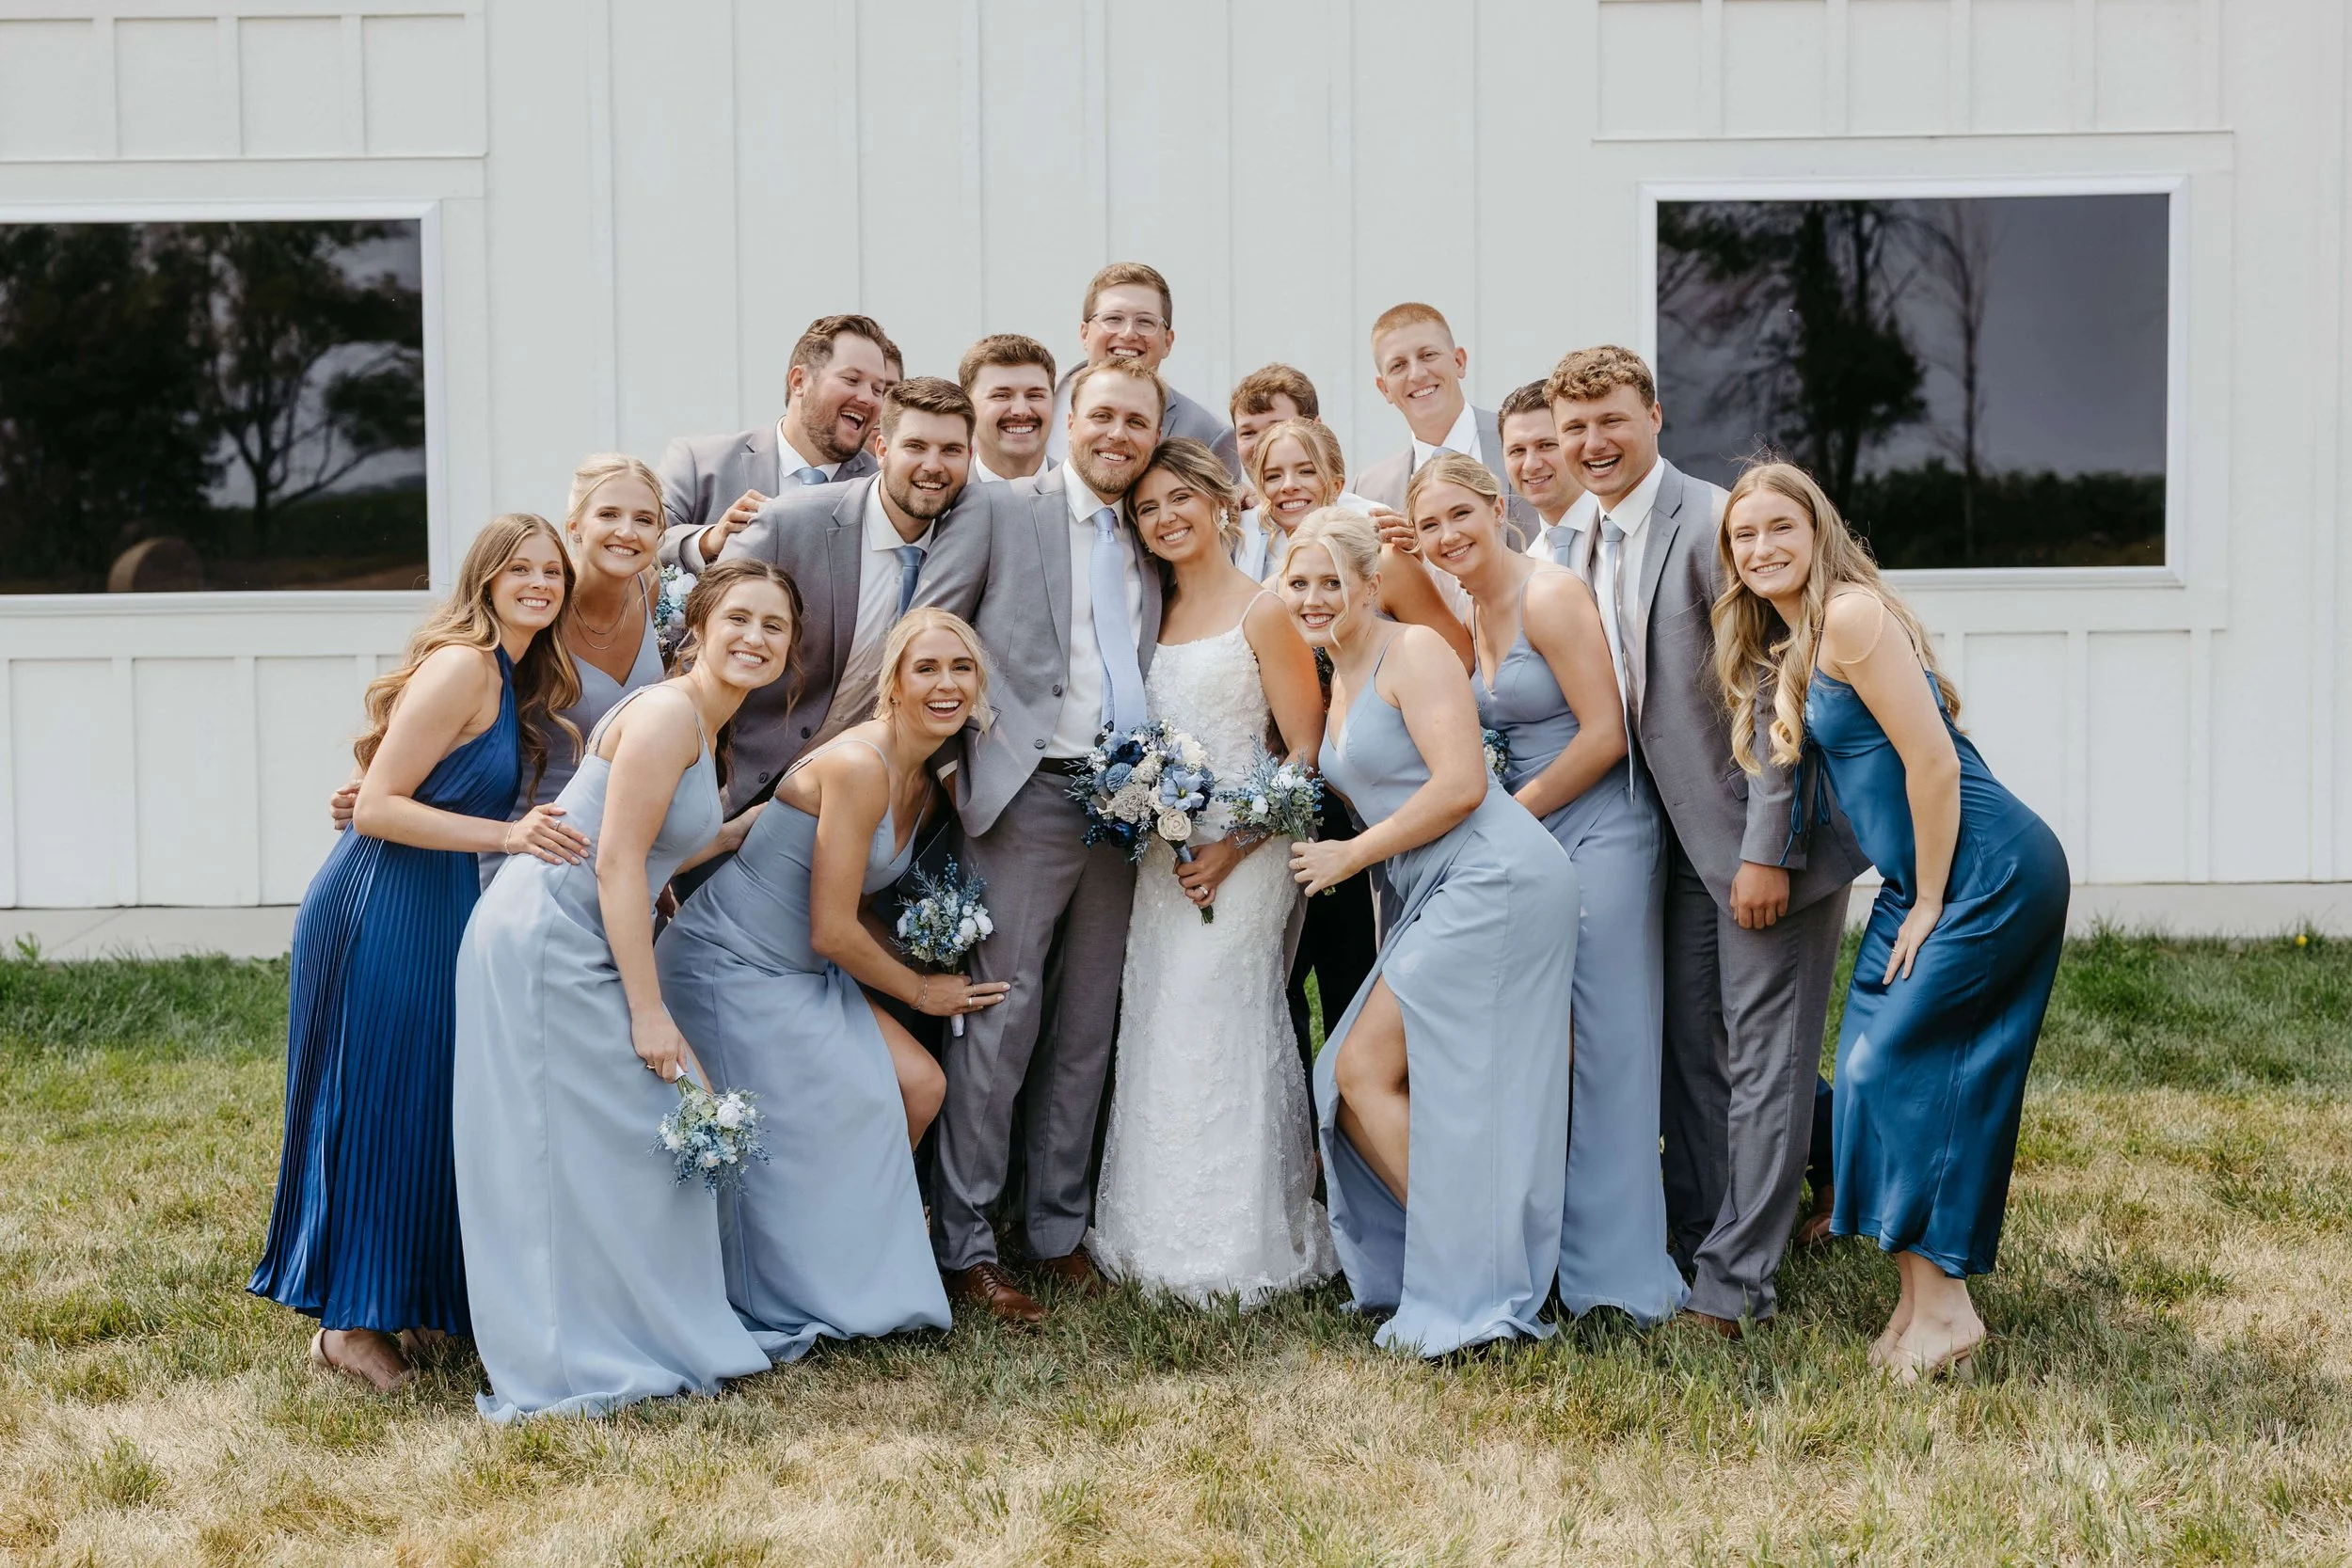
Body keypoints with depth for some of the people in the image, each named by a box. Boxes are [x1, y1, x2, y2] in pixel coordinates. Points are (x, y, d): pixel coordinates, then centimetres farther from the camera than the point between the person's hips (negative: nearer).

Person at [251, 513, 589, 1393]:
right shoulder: (463, 667, -17)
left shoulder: (520, 677, 12)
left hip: (436, 911, 9)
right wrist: (506, 835, -27)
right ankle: (352, 1321, 9)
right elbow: (376, 808, -21)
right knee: (379, 1103, -2)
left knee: (426, 1103, 15)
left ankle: (400, 1298, 27)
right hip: (383, 912, -9)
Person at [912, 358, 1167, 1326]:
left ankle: (1059, 1230, 19)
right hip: (1029, 798, -5)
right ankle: (964, 1247, 1)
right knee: (1000, 1020, -6)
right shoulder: (1001, 512, 1)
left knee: (1087, 1028, 10)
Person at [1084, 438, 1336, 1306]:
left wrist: (1236, 847, -15)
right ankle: (1162, 1240, 17)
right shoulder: (1156, 613, 13)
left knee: (1222, 1038, -5)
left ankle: (1238, 1251, 8)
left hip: (1240, 859, -6)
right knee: (1157, 1042, 7)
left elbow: (1307, 754, -9)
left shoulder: (1263, 611, -6)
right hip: (1162, 860, 6)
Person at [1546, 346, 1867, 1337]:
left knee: (1762, 1057, -2)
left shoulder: (1716, 524, -18)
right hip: (1681, 836, 8)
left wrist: (1766, 852, -21)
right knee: (1687, 1052, 14)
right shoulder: (1568, 541, 6)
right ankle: (1693, 1247, 27)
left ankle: (1735, 1284, 4)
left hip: (1771, 832, -8)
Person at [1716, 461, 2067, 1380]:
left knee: (1894, 1058, -10)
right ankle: (1923, 1300, 13)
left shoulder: (1849, 614, -16)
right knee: (1880, 1059, 6)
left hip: (1988, 871, -9)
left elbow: (1933, 763, -19)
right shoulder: (1782, 645, 13)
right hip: (1922, 879, 9)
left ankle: (1942, 1305, -2)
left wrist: (1927, 905, -13)